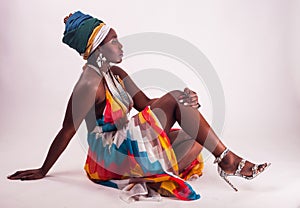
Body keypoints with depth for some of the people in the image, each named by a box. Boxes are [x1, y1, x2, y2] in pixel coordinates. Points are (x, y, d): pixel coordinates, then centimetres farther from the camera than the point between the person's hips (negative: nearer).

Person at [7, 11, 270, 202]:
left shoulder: (117, 75, 8)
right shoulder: (89, 84, -19)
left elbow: (147, 105, 6)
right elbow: (66, 132, -15)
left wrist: (185, 99, -9)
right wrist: (42, 171, -6)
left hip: (126, 145, 9)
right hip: (111, 154, -9)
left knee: (197, 137, 3)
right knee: (174, 100, -17)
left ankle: (158, 173, -13)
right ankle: (226, 158, -13)